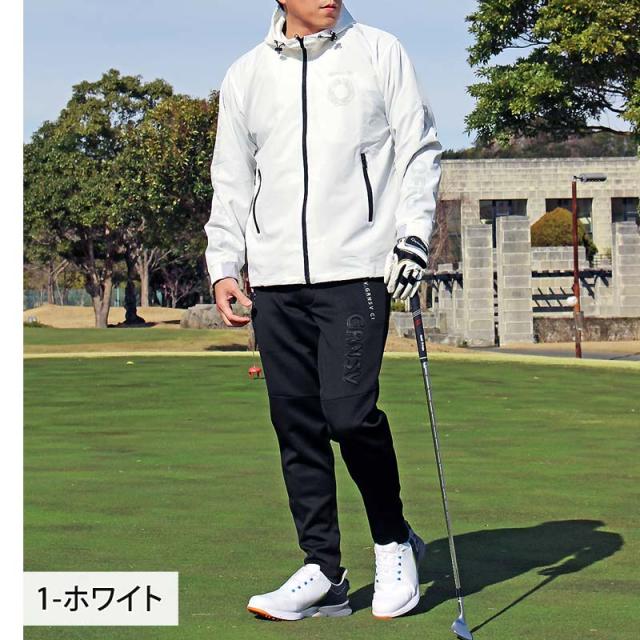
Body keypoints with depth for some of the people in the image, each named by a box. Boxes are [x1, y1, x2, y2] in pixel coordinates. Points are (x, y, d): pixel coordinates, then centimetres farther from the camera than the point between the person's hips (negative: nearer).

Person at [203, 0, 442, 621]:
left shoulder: (379, 52, 7)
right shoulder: (245, 75, 15)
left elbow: (418, 148, 7)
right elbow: (231, 180, 18)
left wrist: (413, 233, -6)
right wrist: (223, 265, 7)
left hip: (357, 269, -3)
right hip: (275, 278, 4)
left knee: (349, 411, -14)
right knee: (296, 424, 2)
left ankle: (394, 541, 10)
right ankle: (324, 572, 9)